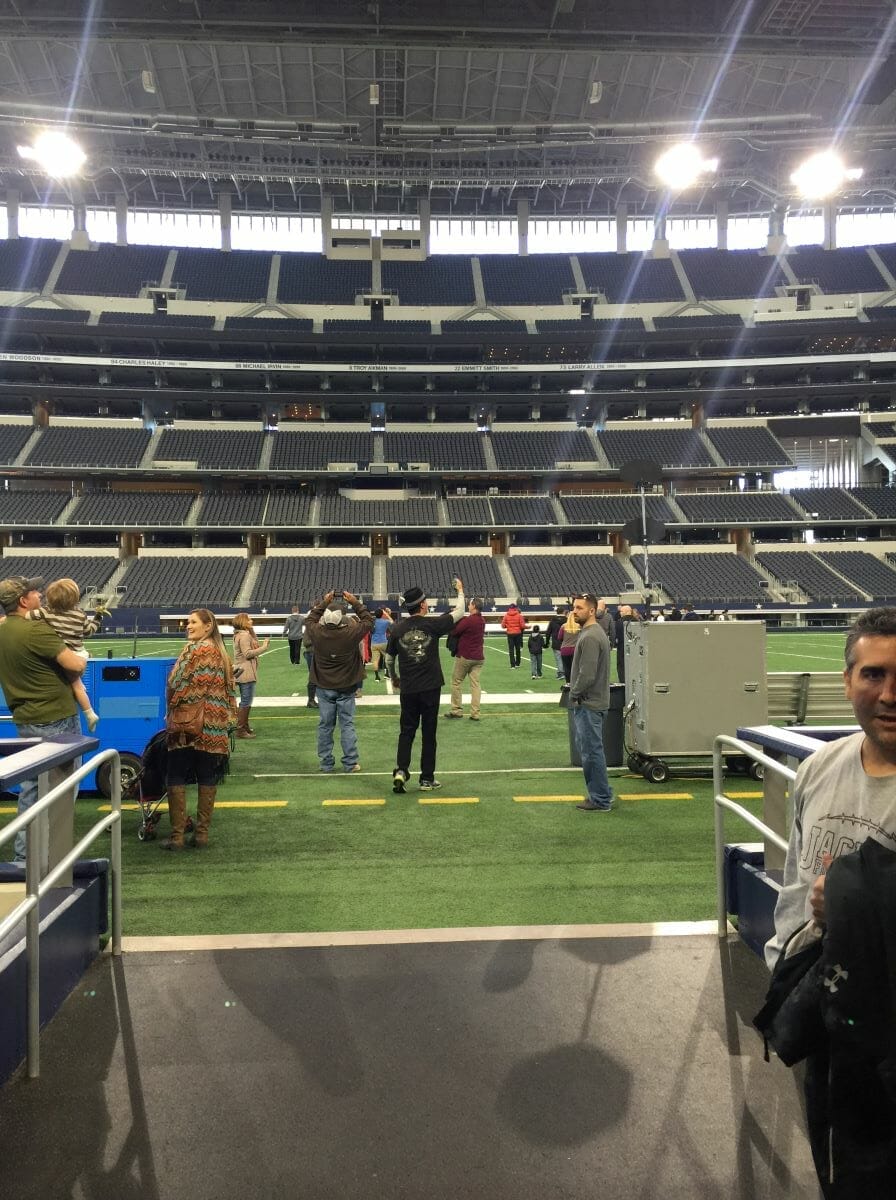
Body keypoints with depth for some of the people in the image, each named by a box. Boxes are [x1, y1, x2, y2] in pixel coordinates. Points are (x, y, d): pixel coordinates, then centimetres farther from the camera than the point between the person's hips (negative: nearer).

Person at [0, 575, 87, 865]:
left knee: (30, 787, 15)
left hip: (25, 720, 8)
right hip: (56, 720, -8)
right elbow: (75, 665, -24)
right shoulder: (37, 630, -21)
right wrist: (81, 659, -3)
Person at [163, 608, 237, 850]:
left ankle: (177, 835, 3)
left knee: (176, 778, 3)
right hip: (216, 727, 6)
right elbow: (228, 690, 13)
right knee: (207, 779, 9)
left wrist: (171, 706, 3)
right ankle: (202, 833, 13)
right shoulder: (222, 653, 13)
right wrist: (229, 719, 17)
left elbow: (174, 683, -13)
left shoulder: (194, 649, -9)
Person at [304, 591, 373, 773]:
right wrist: (355, 603, 2)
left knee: (325, 725, 9)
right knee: (347, 724, 6)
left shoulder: (317, 633, -14)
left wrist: (323, 603, 11)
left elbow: (310, 620, 10)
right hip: (346, 687, -1)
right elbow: (368, 621, -1)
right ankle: (350, 763, 10)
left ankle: (326, 764, 16)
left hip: (324, 687, 2)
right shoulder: (351, 633, -19)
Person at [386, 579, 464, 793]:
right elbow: (459, 613, 5)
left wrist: (394, 677, 28)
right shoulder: (433, 624, -9)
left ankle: (401, 770, -3)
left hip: (408, 689, 2)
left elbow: (389, 659, 9)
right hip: (430, 688, -2)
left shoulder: (397, 629, -1)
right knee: (428, 733, 7)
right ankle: (427, 778, 14)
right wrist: (460, 591, 22)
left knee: (407, 731, 13)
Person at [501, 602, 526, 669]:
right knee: (518, 649, 14)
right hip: (518, 633, 0)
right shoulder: (519, 615, -5)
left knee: (511, 650, 2)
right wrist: (527, 627, 12)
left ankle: (513, 665, -3)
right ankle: (517, 663, 21)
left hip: (510, 634, 0)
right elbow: (522, 625, -8)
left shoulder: (506, 616, -3)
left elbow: (503, 626, -3)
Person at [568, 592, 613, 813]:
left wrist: (574, 693, -10)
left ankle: (600, 800, 5)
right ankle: (602, 794, 26)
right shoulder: (593, 632, 14)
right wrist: (576, 693, 14)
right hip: (590, 702, 11)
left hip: (588, 704, -11)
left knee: (591, 751, -3)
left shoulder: (590, 637, -20)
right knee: (590, 750, 18)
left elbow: (587, 675, -24)